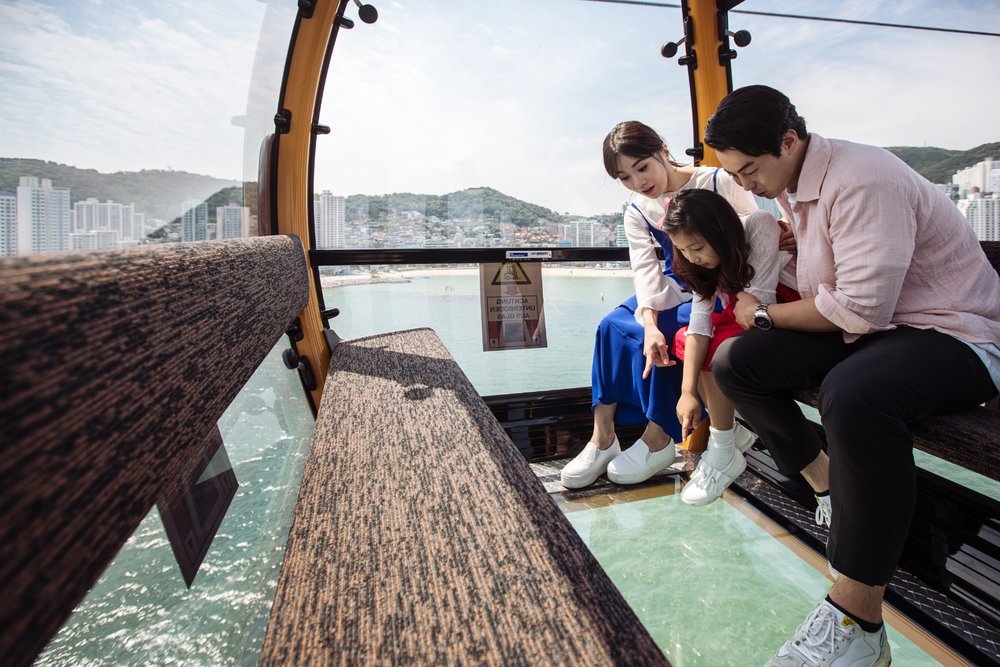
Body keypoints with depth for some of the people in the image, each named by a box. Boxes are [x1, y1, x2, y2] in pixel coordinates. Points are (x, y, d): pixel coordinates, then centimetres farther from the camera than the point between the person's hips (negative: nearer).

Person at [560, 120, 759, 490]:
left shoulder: (719, 182, -9)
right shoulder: (636, 212, 3)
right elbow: (645, 269, -11)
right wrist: (649, 323, -28)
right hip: (676, 288, 5)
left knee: (675, 332, -29)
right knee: (614, 326, -18)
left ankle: (658, 439, -12)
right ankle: (602, 438, -14)